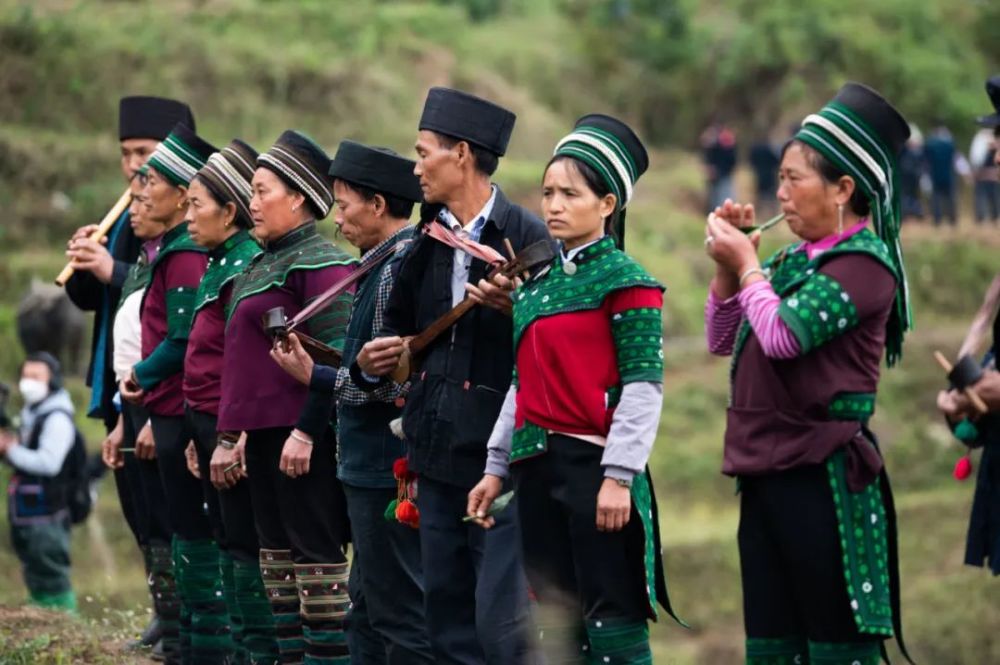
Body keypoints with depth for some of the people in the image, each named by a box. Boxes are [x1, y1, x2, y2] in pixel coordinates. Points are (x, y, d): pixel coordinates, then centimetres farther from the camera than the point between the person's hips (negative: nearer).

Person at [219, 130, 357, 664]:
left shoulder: (320, 263, -12)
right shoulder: (265, 263, 17)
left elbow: (335, 355, -19)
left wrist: (306, 431, -22)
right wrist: (241, 429, 19)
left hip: (302, 436, -10)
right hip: (264, 430, 10)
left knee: (316, 557, -5)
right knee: (276, 556, 12)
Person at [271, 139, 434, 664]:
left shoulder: (397, 270, -18)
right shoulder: (386, 263, 13)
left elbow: (389, 380, -23)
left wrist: (315, 376, -12)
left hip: (388, 470, -11)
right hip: (375, 466, 11)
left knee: (399, 613, -6)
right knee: (369, 608, 17)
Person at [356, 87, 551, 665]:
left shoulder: (527, 236, -9)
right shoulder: (427, 242, 12)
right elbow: (401, 325, 22)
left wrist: (519, 308, -30)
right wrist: (378, 355, 2)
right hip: (440, 457, 7)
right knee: (448, 616, 10)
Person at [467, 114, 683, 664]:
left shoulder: (627, 282, -7)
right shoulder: (535, 285, 15)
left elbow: (643, 387, -12)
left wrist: (619, 476, -18)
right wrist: (496, 467, 14)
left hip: (594, 465, -8)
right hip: (538, 465, 8)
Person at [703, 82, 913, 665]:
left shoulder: (865, 263, -11)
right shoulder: (793, 261, 13)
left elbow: (782, 335, -20)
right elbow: (722, 340, 20)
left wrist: (746, 265, -5)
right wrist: (728, 267, 5)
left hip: (823, 475, -8)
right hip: (767, 470, 8)